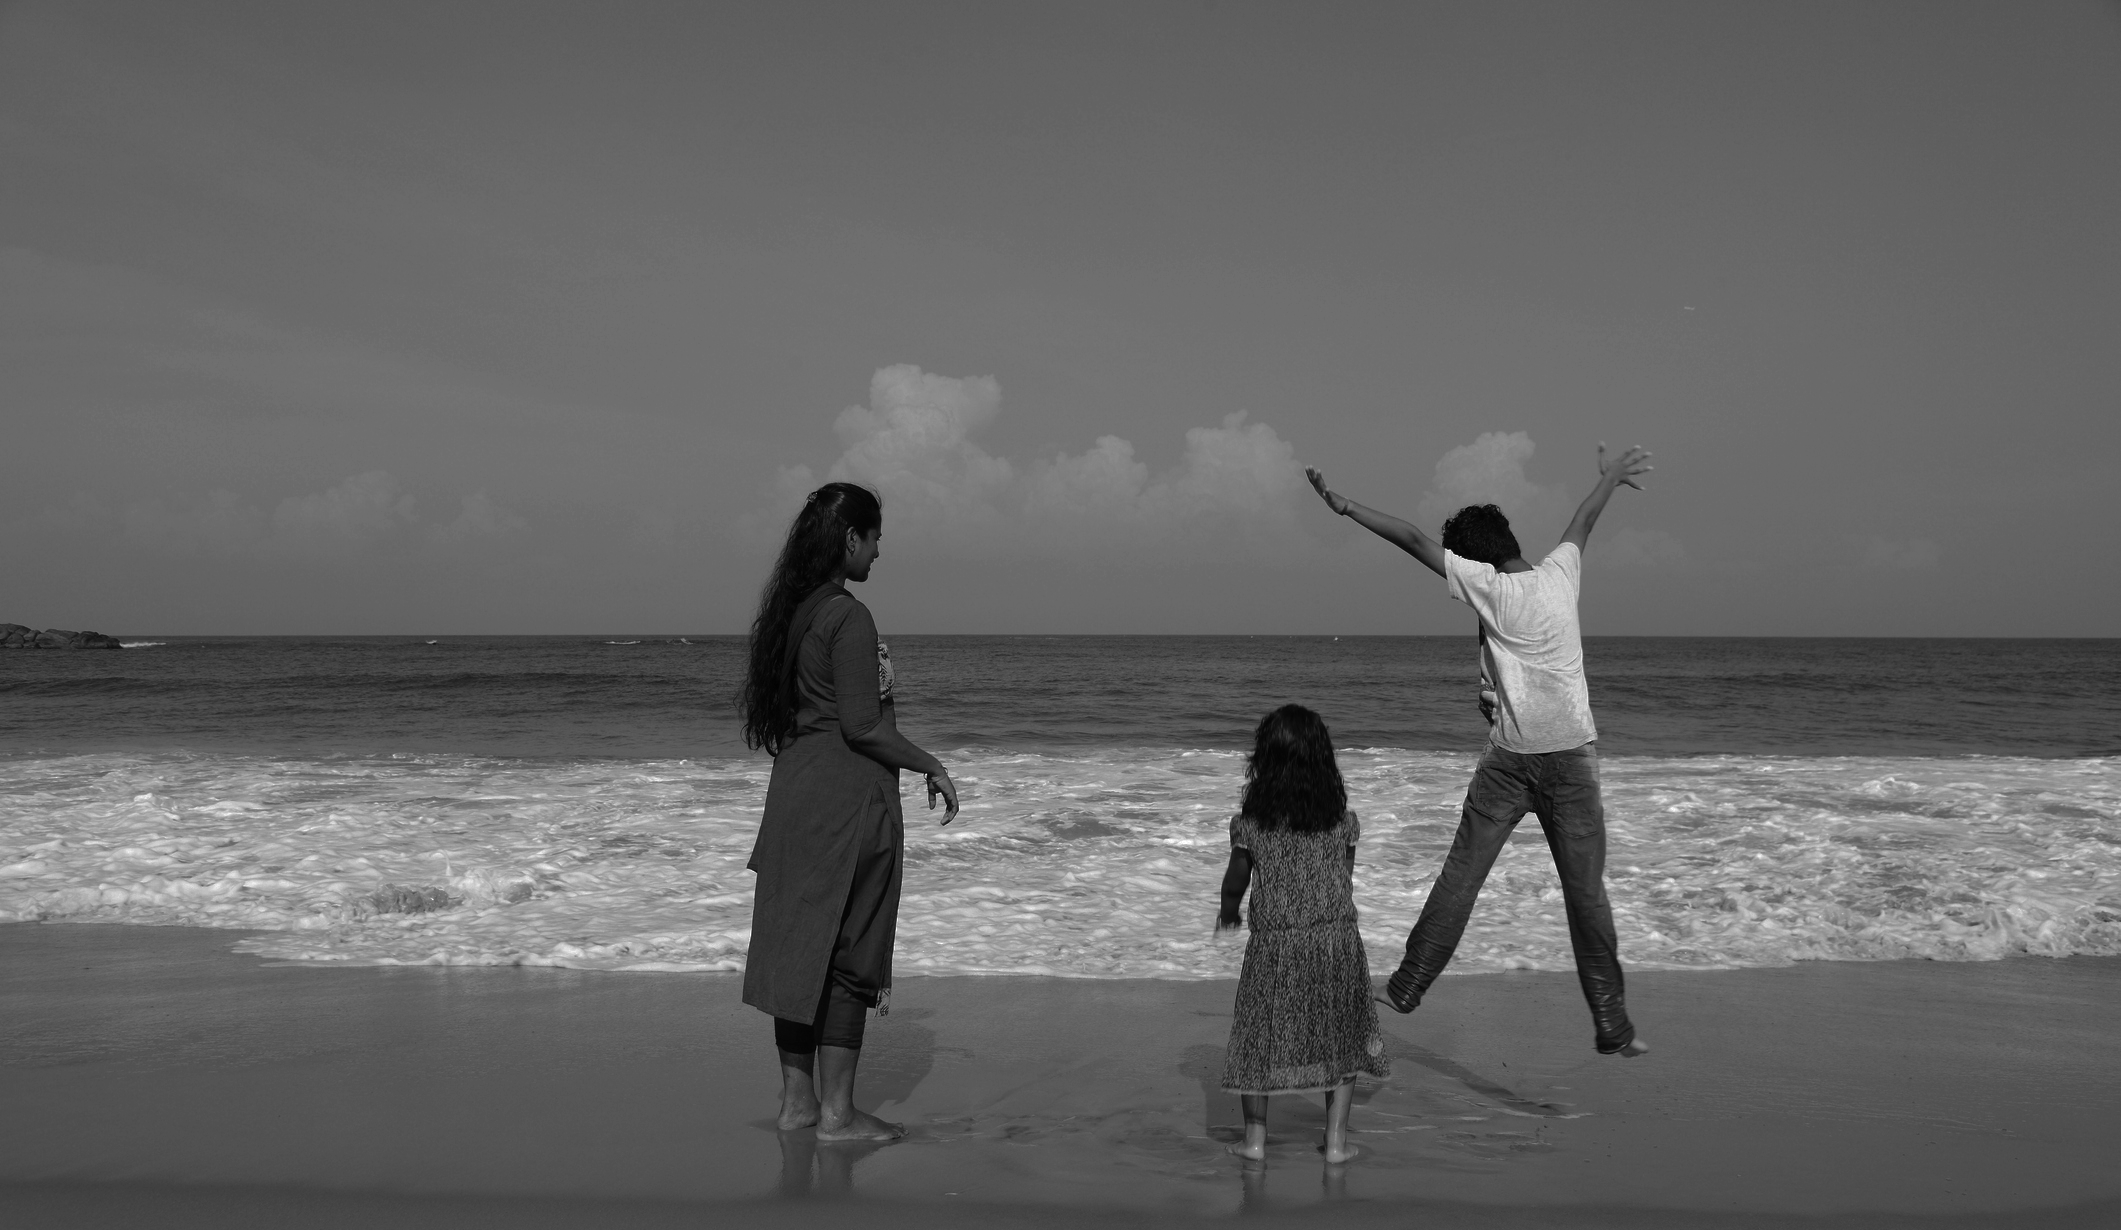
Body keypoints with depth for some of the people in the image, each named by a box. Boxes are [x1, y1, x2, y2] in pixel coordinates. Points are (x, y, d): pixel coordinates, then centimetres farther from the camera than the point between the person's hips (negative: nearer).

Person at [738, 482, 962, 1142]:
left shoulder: (792, 611, 10)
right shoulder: (848, 617, -16)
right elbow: (860, 724, -18)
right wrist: (932, 768, -8)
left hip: (794, 789, 9)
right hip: (848, 796, -9)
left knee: (799, 946, 12)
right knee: (846, 952, -1)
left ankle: (797, 1099, 20)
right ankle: (837, 1112, 5)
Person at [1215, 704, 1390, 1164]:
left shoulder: (1249, 823, -7)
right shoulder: (1341, 819, -3)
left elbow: (1236, 881, 2)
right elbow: (1346, 879, 8)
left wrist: (1228, 912, 23)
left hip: (1273, 941, -1)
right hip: (1336, 937, 1)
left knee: (1261, 1034, 12)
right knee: (1341, 1035, 14)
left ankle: (1255, 1137, 16)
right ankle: (1336, 1138, 14)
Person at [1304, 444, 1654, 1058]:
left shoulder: (1487, 587, -7)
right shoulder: (1560, 573, 4)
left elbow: (1413, 539, -6)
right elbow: (1582, 522, 24)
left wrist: (1346, 507, 1)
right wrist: (1611, 478, 43)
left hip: (1509, 759, -2)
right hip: (1573, 756, 2)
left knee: (1459, 877, 6)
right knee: (1586, 892, 4)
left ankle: (1403, 992, 13)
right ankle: (1612, 1027, 7)